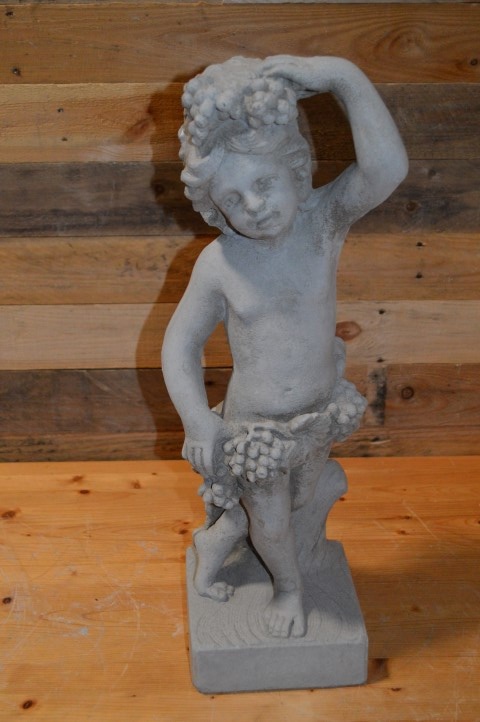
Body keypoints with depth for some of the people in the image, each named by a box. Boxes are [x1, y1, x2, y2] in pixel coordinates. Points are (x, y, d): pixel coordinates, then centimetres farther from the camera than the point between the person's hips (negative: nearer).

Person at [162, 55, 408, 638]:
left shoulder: (325, 218, -18)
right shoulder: (218, 263, -20)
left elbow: (388, 168, -37)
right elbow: (180, 343, -10)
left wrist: (344, 76, -40)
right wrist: (197, 418, -23)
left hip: (321, 411, 3)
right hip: (256, 429, -3)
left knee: (298, 499, 29)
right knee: (271, 524, 20)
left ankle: (212, 541, 59)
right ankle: (288, 585, 55)